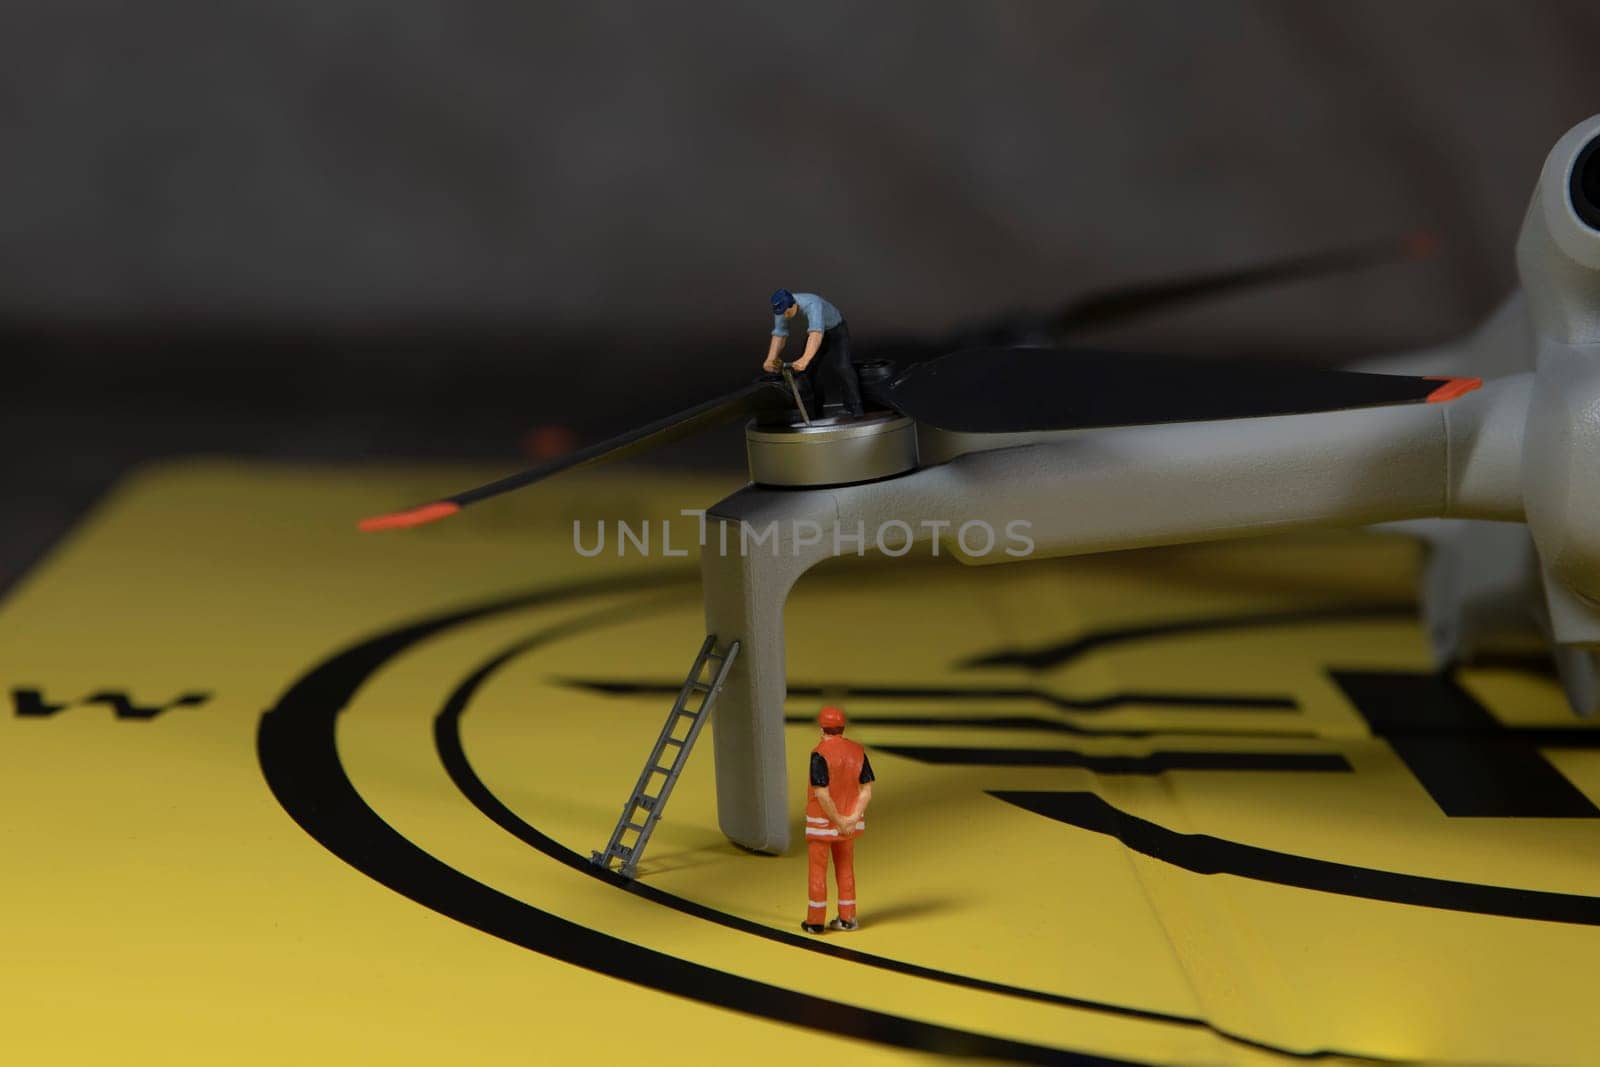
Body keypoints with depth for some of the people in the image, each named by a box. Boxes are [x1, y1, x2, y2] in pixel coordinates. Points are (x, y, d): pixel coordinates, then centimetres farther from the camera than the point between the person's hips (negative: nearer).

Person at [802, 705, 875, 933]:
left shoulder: (820, 753, -19)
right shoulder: (857, 751, -2)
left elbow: (822, 794, -24)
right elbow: (866, 790, -4)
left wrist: (839, 821, -15)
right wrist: (853, 818, -10)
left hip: (821, 821, -5)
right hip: (850, 821, 5)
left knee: (818, 869, 6)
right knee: (845, 868, 17)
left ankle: (815, 921, 11)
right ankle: (847, 918, 21)